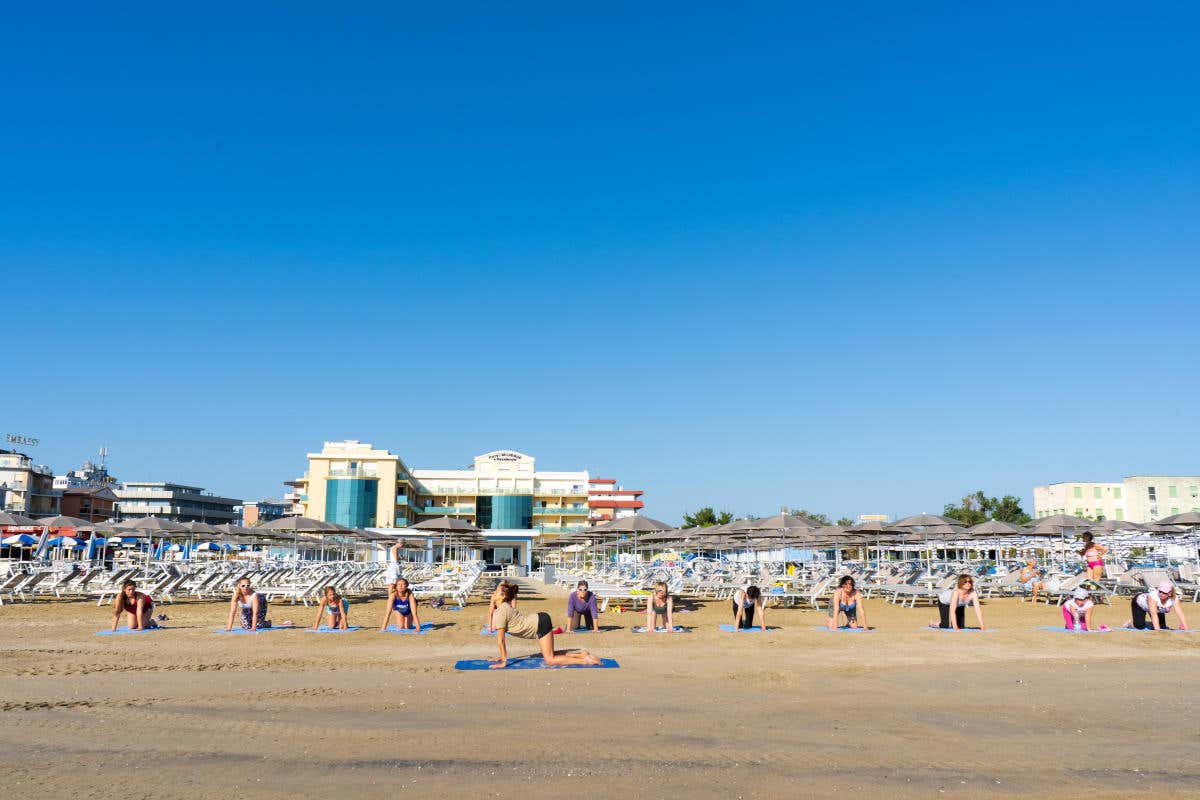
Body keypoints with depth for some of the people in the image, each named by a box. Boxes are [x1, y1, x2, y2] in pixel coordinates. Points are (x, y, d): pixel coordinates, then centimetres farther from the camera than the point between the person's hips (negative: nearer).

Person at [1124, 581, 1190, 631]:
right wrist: (1157, 629, -55)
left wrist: (1186, 629, -44)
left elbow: (1180, 614, -35)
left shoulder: (1174, 599, -31)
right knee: (1140, 626, -17)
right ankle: (1132, 622, 17)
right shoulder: (1153, 596, -44)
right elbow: (1154, 614, -48)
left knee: (1162, 627, -1)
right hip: (1139, 603, -5)